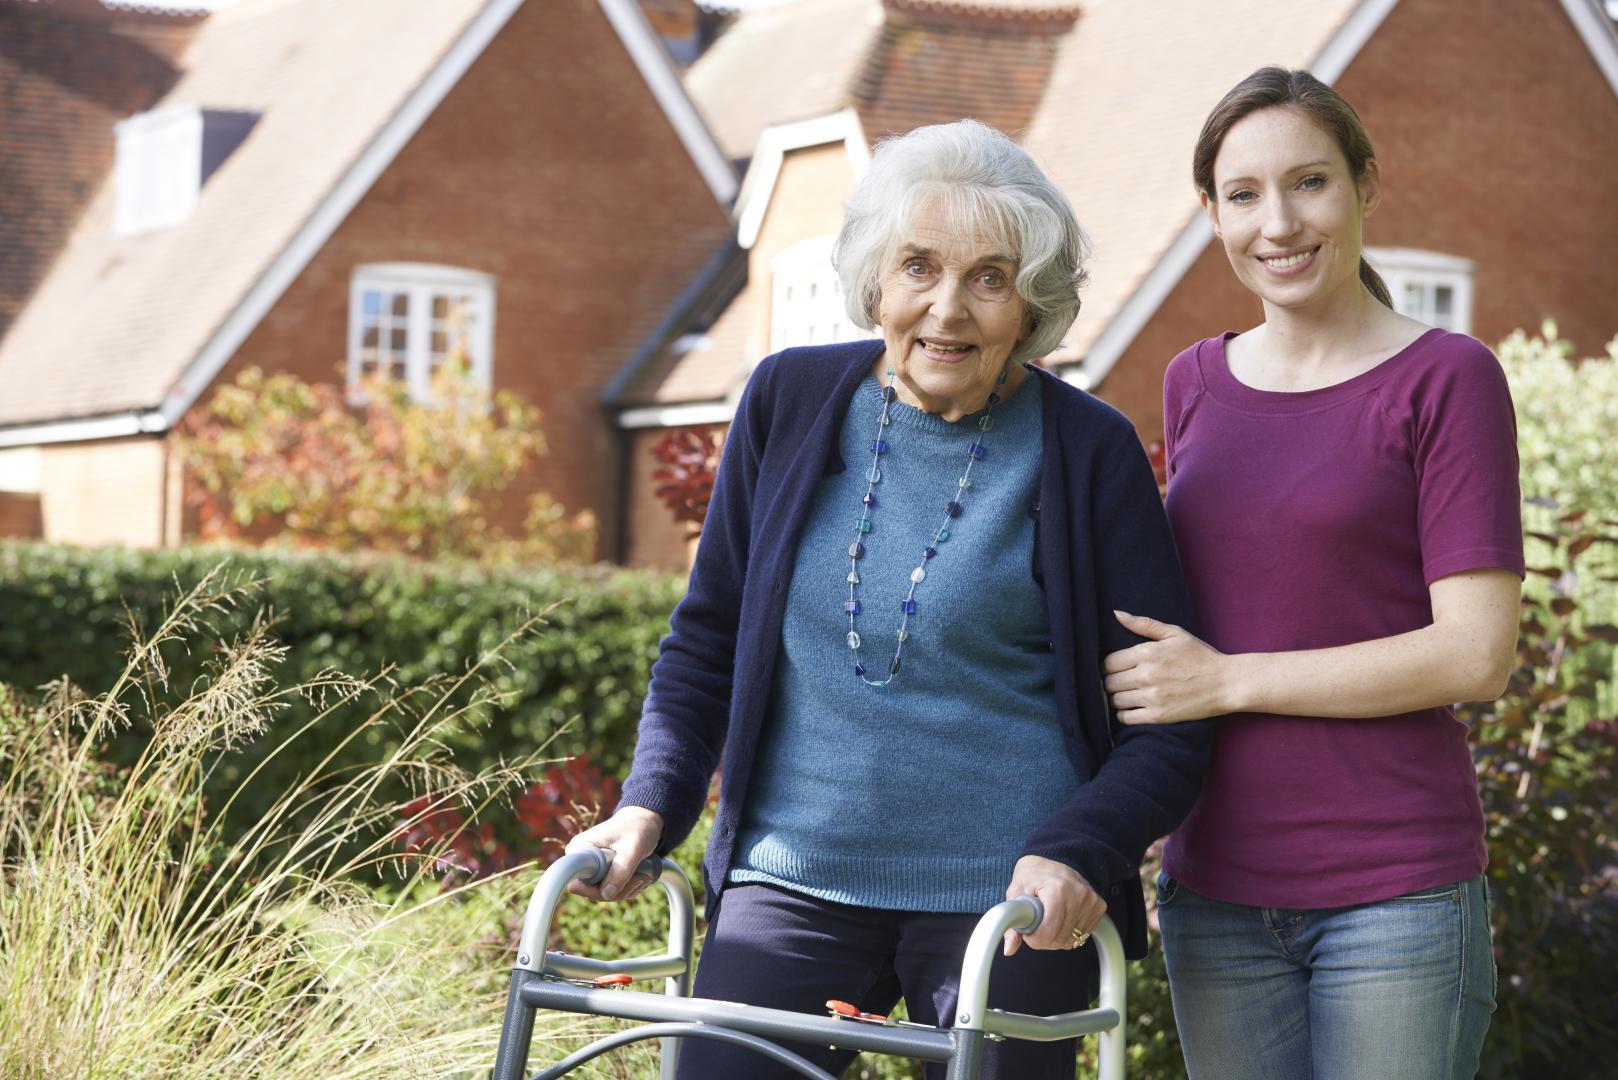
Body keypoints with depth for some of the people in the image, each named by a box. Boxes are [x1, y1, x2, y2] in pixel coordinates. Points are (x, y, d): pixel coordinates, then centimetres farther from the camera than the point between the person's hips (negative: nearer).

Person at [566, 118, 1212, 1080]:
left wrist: (1075, 853, -19)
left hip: (1008, 901, -2)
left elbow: (1173, 719, -3)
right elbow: (709, 633, 13)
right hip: (793, 881, 2)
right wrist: (651, 803, 1)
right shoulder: (790, 399, 3)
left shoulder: (1088, 451, -5)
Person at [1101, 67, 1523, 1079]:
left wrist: (1225, 681, -13)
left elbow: (1478, 653, -12)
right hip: (1215, 893, 5)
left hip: (1396, 885, -5)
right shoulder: (1196, 384, 10)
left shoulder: (1446, 378, -5)